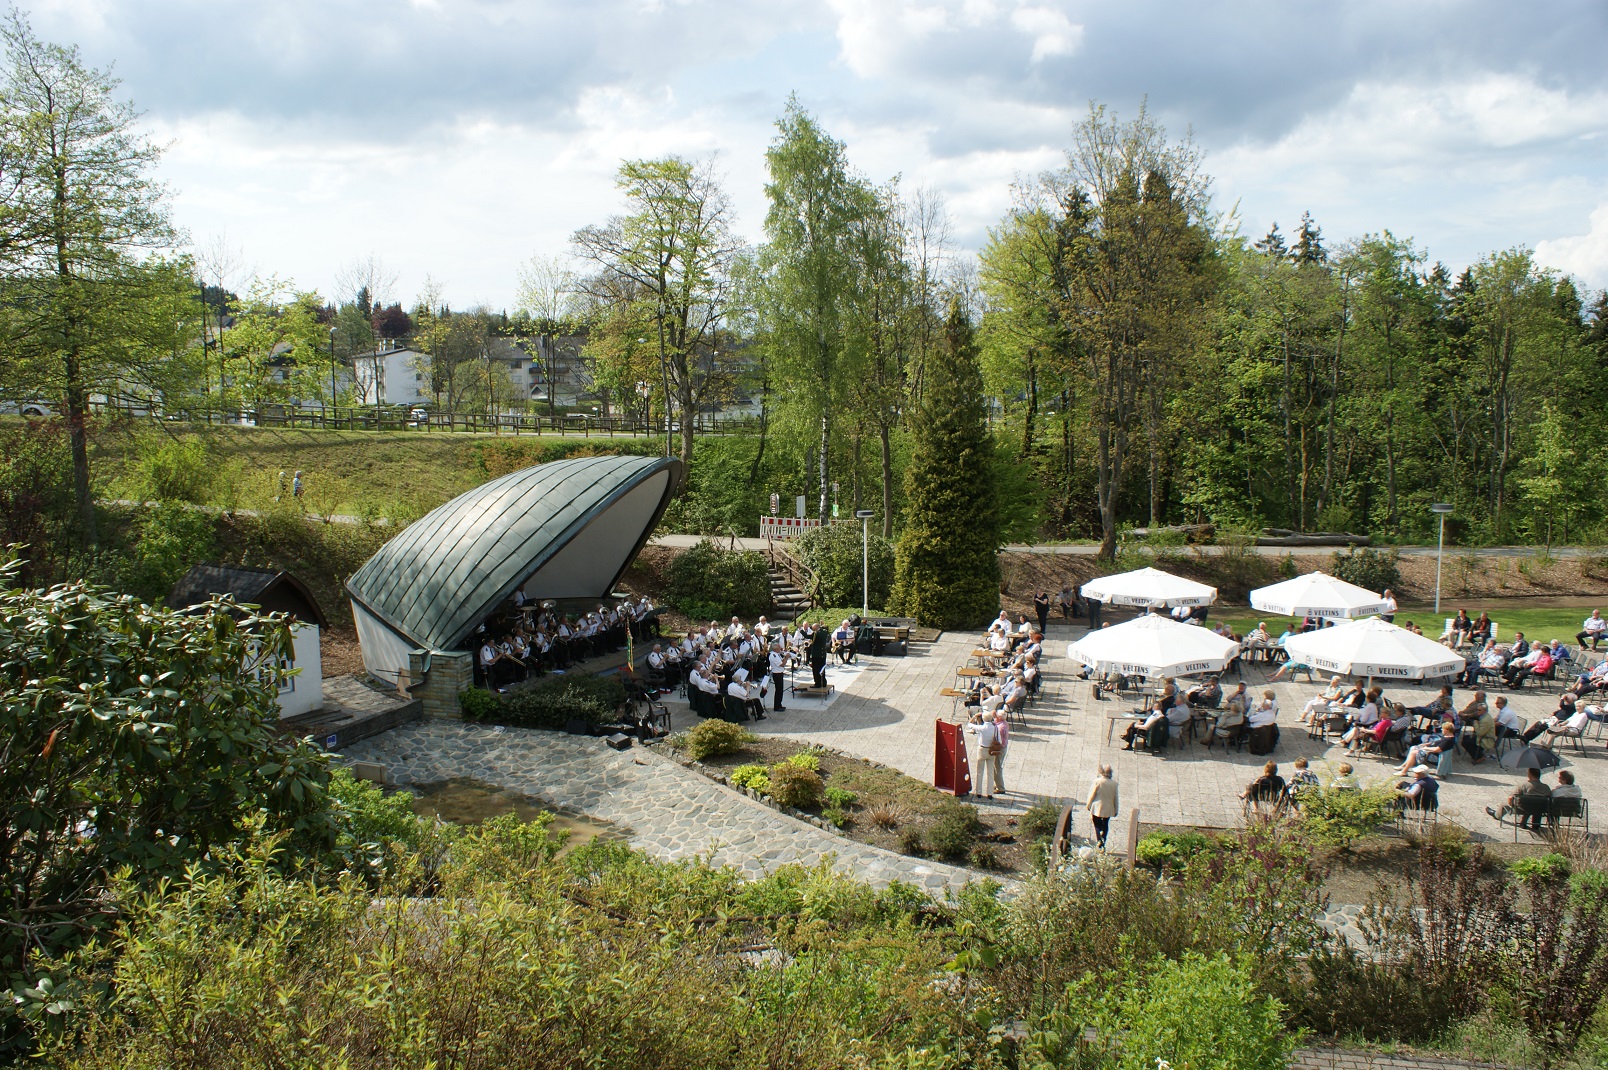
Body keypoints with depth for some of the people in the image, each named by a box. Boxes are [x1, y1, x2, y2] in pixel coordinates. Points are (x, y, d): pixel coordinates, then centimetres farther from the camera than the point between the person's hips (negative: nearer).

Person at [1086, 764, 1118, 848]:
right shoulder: (1114, 784, -4)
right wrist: (1115, 810, 13)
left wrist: (1088, 805, 6)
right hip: (1108, 809, 3)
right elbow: (1115, 798, 4)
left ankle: (1099, 839, -10)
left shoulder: (1097, 781, -14)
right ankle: (1103, 839, 19)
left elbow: (1092, 795, -8)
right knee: (1105, 825, 17)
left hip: (1097, 808, -3)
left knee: (1097, 824, 9)